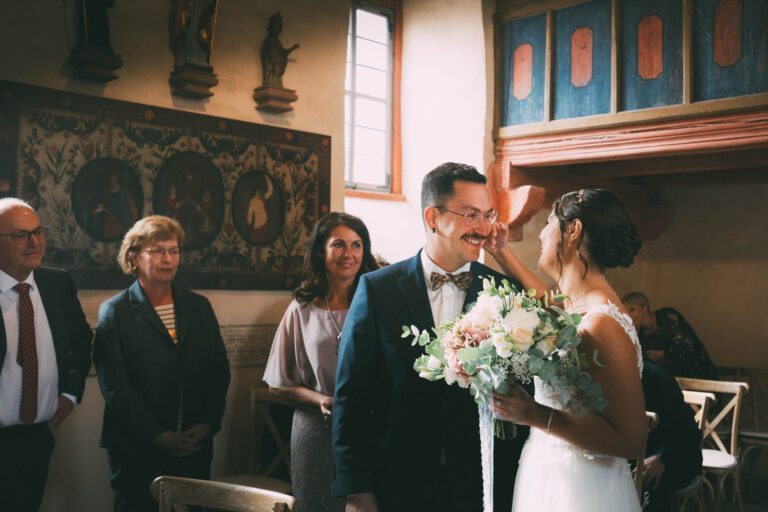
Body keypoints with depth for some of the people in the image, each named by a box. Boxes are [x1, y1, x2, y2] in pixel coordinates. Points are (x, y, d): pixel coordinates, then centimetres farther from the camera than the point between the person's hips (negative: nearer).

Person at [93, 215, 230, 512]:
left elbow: (220, 370, 8)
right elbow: (115, 385, -10)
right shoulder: (115, 312, -3)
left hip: (195, 448, 4)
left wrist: (208, 423, -4)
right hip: (137, 450, -3)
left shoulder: (199, 307, 9)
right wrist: (158, 435, -14)